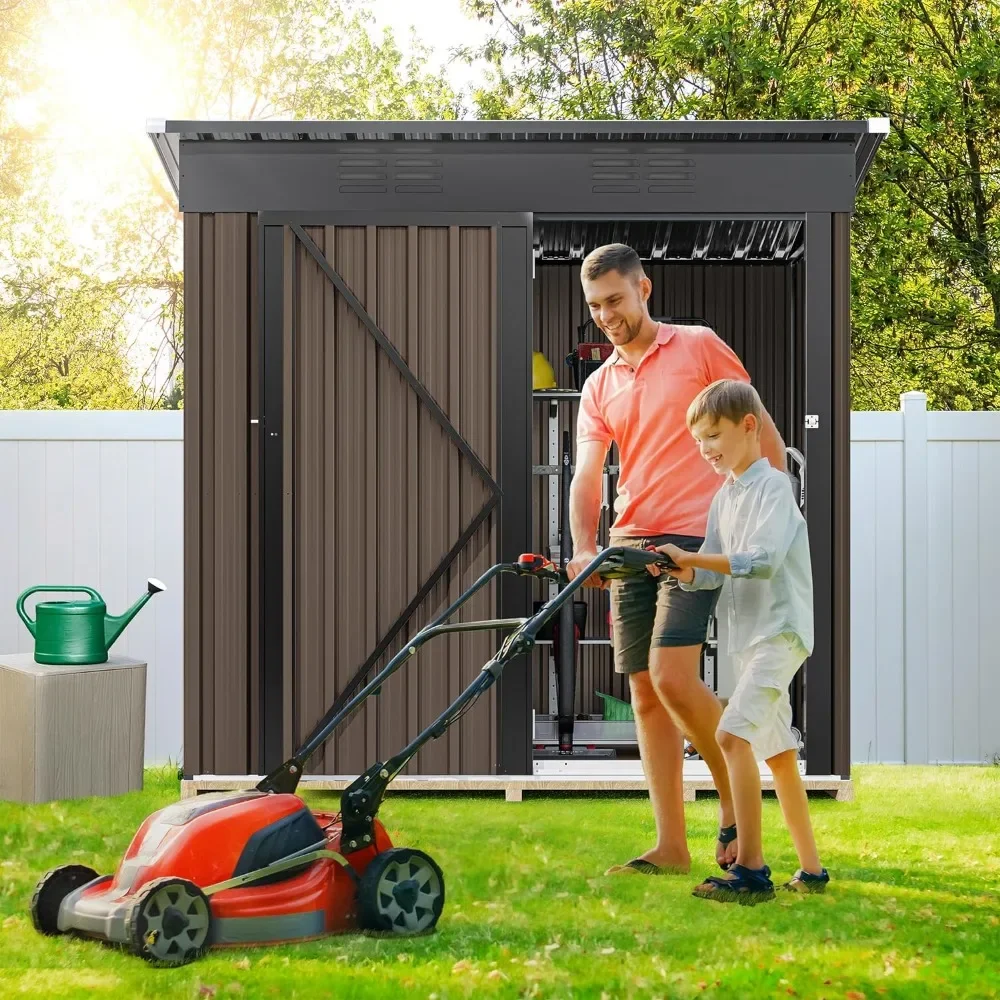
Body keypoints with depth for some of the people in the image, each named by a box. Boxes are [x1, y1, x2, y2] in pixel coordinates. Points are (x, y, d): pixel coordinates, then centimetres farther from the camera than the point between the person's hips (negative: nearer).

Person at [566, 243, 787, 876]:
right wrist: (585, 549, -15)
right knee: (645, 693, 4)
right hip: (629, 546, 6)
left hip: (694, 538, -6)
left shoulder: (699, 346, 0)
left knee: (672, 676, -19)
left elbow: (763, 432, 2)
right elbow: (587, 475, 3)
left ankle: (738, 800, 2)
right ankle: (671, 847, 9)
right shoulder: (599, 386, 14)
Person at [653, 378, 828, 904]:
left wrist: (691, 557, -24)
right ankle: (810, 869, 21)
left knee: (734, 733, -22)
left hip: (781, 629, -10)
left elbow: (761, 561, -24)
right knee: (778, 752, 13)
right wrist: (682, 571, -11)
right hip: (749, 636, 10)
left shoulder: (772, 485, -12)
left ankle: (751, 870, -22)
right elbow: (713, 574, 9)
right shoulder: (724, 498, 14)